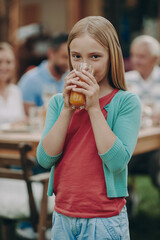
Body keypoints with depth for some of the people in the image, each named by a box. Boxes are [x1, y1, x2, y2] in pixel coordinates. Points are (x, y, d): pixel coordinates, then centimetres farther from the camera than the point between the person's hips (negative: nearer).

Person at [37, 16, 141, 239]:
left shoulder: (127, 102, -6)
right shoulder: (58, 102, 6)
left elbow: (118, 161, -18)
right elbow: (45, 158, -5)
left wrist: (94, 108, -17)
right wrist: (67, 109, -12)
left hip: (105, 220, -3)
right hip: (63, 217, 4)